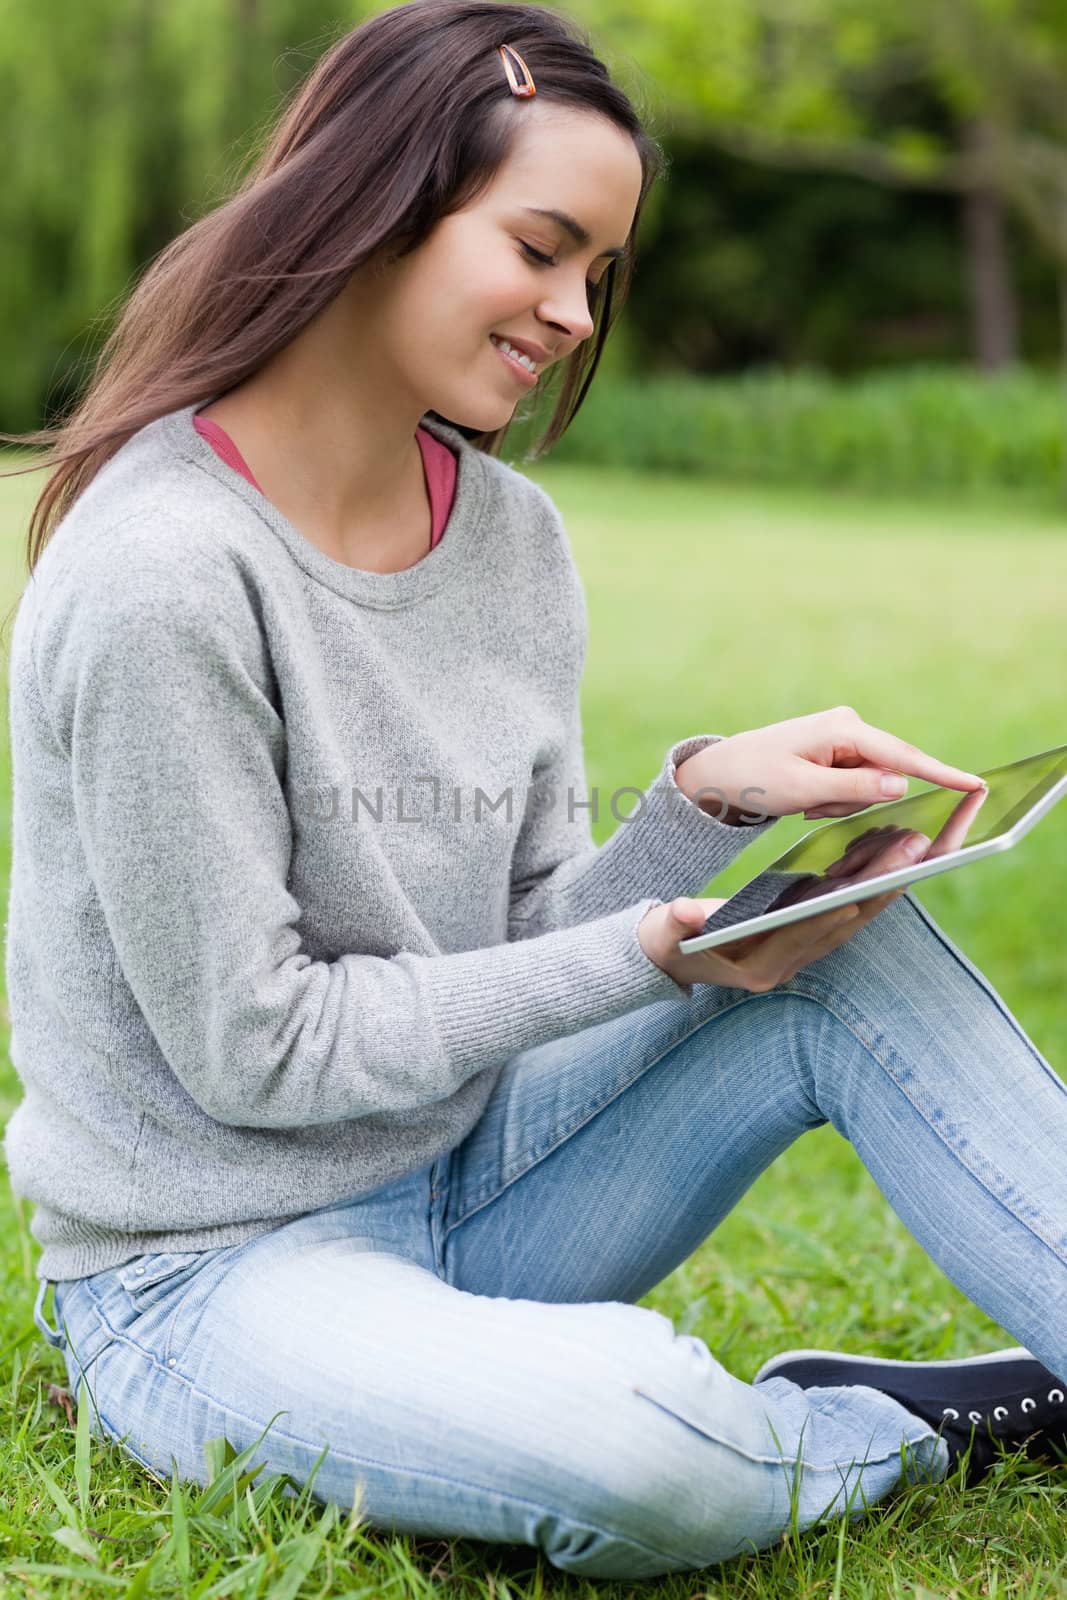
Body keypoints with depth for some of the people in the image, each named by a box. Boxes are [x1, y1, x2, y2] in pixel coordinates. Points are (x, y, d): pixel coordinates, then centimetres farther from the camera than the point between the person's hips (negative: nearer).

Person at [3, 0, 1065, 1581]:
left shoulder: (512, 533, 1)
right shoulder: (158, 576, -22)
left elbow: (536, 937, 3)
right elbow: (251, 1046, -19)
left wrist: (707, 796, -16)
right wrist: (656, 958, -20)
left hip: (463, 1180, 7)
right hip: (214, 1271, -7)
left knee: (849, 960, -14)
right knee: (639, 1452, -35)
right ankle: (923, 1425, -3)